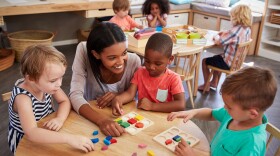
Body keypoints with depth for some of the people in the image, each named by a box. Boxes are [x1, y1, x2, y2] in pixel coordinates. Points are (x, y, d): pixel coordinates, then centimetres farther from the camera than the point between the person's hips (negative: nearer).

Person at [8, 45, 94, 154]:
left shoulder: (45, 85, -16)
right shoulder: (23, 98, -33)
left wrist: (60, 119, -25)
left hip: (46, 132, 5)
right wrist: (69, 139, -51)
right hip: (24, 142, -5)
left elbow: (65, 101, -4)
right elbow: (31, 133, -43)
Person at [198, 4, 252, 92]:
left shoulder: (235, 31, -29)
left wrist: (216, 37, -3)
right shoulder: (247, 30, -2)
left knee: (205, 61, 10)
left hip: (229, 64, -9)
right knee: (217, 58, 33)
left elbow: (218, 41, -23)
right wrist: (224, 33, 1)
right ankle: (214, 83, 38)